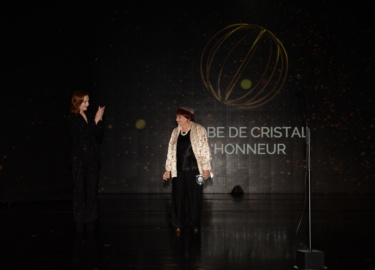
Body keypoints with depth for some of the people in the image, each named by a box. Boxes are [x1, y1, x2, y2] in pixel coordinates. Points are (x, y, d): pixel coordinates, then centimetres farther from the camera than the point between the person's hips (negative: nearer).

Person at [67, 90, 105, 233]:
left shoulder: (89, 117, 10)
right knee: (79, 190, 0)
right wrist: (96, 121, -13)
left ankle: (90, 221, 11)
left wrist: (99, 120, -3)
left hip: (92, 159, 5)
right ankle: (79, 221, 6)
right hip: (79, 159, -5)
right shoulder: (72, 119, -4)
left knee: (92, 189, 5)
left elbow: (98, 136, 7)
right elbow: (84, 134, -16)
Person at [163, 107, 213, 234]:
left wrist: (206, 168, -10)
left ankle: (195, 225, 16)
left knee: (195, 197, 3)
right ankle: (178, 225, 12)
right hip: (178, 170, 4)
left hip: (194, 170, -4)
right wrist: (168, 169, 13)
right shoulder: (175, 131, 11)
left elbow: (204, 150, -5)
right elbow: (171, 151, 14)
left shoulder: (199, 130, -2)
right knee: (177, 197, 3)